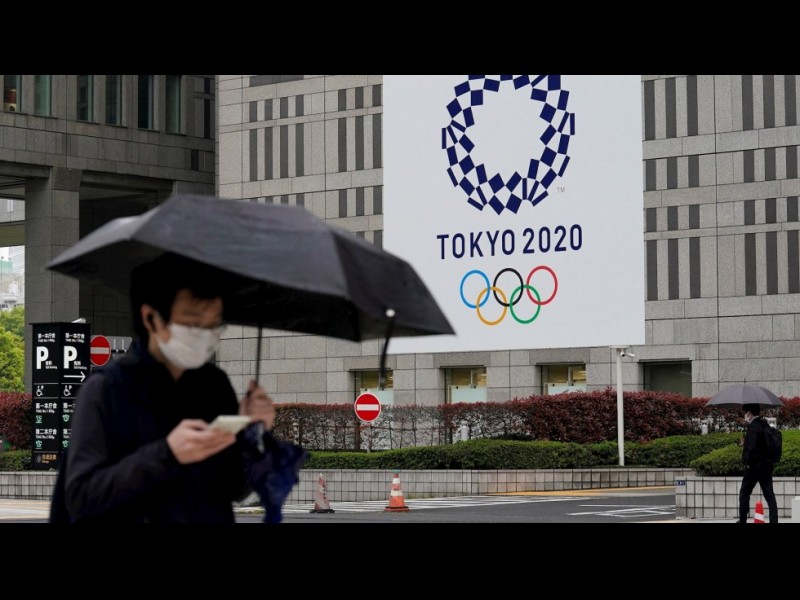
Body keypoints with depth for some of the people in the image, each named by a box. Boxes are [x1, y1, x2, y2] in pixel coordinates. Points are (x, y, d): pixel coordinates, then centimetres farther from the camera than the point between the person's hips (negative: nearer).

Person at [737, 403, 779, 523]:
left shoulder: (753, 427, -17)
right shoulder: (766, 425, 10)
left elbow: (751, 448, -24)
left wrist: (748, 462, -13)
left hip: (754, 467, -7)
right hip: (767, 466, 7)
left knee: (744, 492, 7)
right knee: (769, 495, 6)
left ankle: (742, 520, 11)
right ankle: (774, 520, 2)